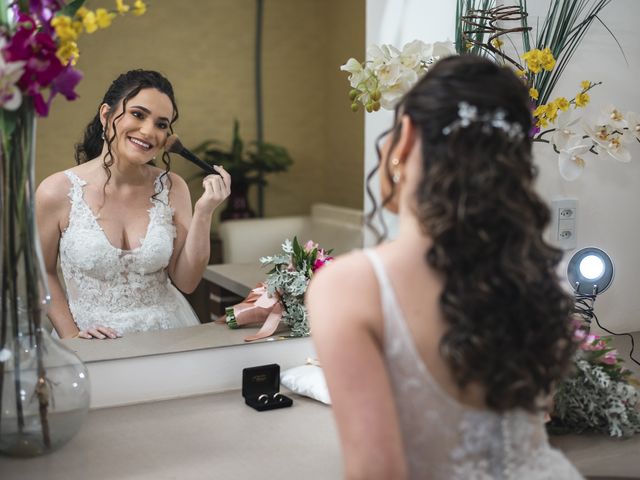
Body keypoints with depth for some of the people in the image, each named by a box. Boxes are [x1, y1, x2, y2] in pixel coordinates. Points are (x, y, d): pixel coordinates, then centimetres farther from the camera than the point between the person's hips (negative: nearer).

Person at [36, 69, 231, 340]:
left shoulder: (173, 188, -1)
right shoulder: (57, 192, -7)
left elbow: (186, 282, 1)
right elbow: (42, 272, 6)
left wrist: (203, 214, -9)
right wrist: (70, 335, -3)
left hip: (168, 336, 2)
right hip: (95, 338, -2)